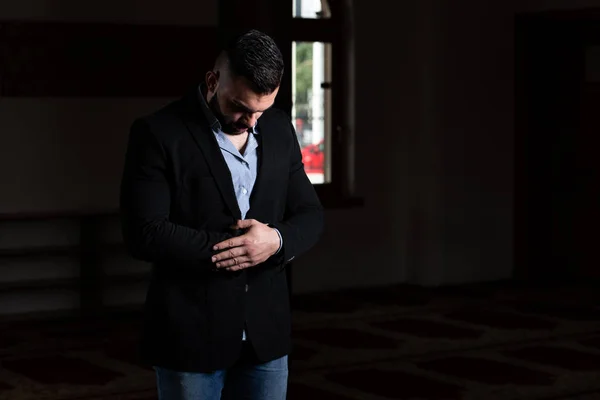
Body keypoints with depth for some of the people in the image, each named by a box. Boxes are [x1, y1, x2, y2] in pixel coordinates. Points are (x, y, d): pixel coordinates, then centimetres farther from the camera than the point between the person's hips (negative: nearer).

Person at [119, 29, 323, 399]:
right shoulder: (158, 133, -9)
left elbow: (310, 215, 8)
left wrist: (277, 240, -14)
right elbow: (145, 234, -16)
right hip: (192, 335, -4)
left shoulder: (279, 128, 7)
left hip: (266, 333, 5)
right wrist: (234, 245, -15)